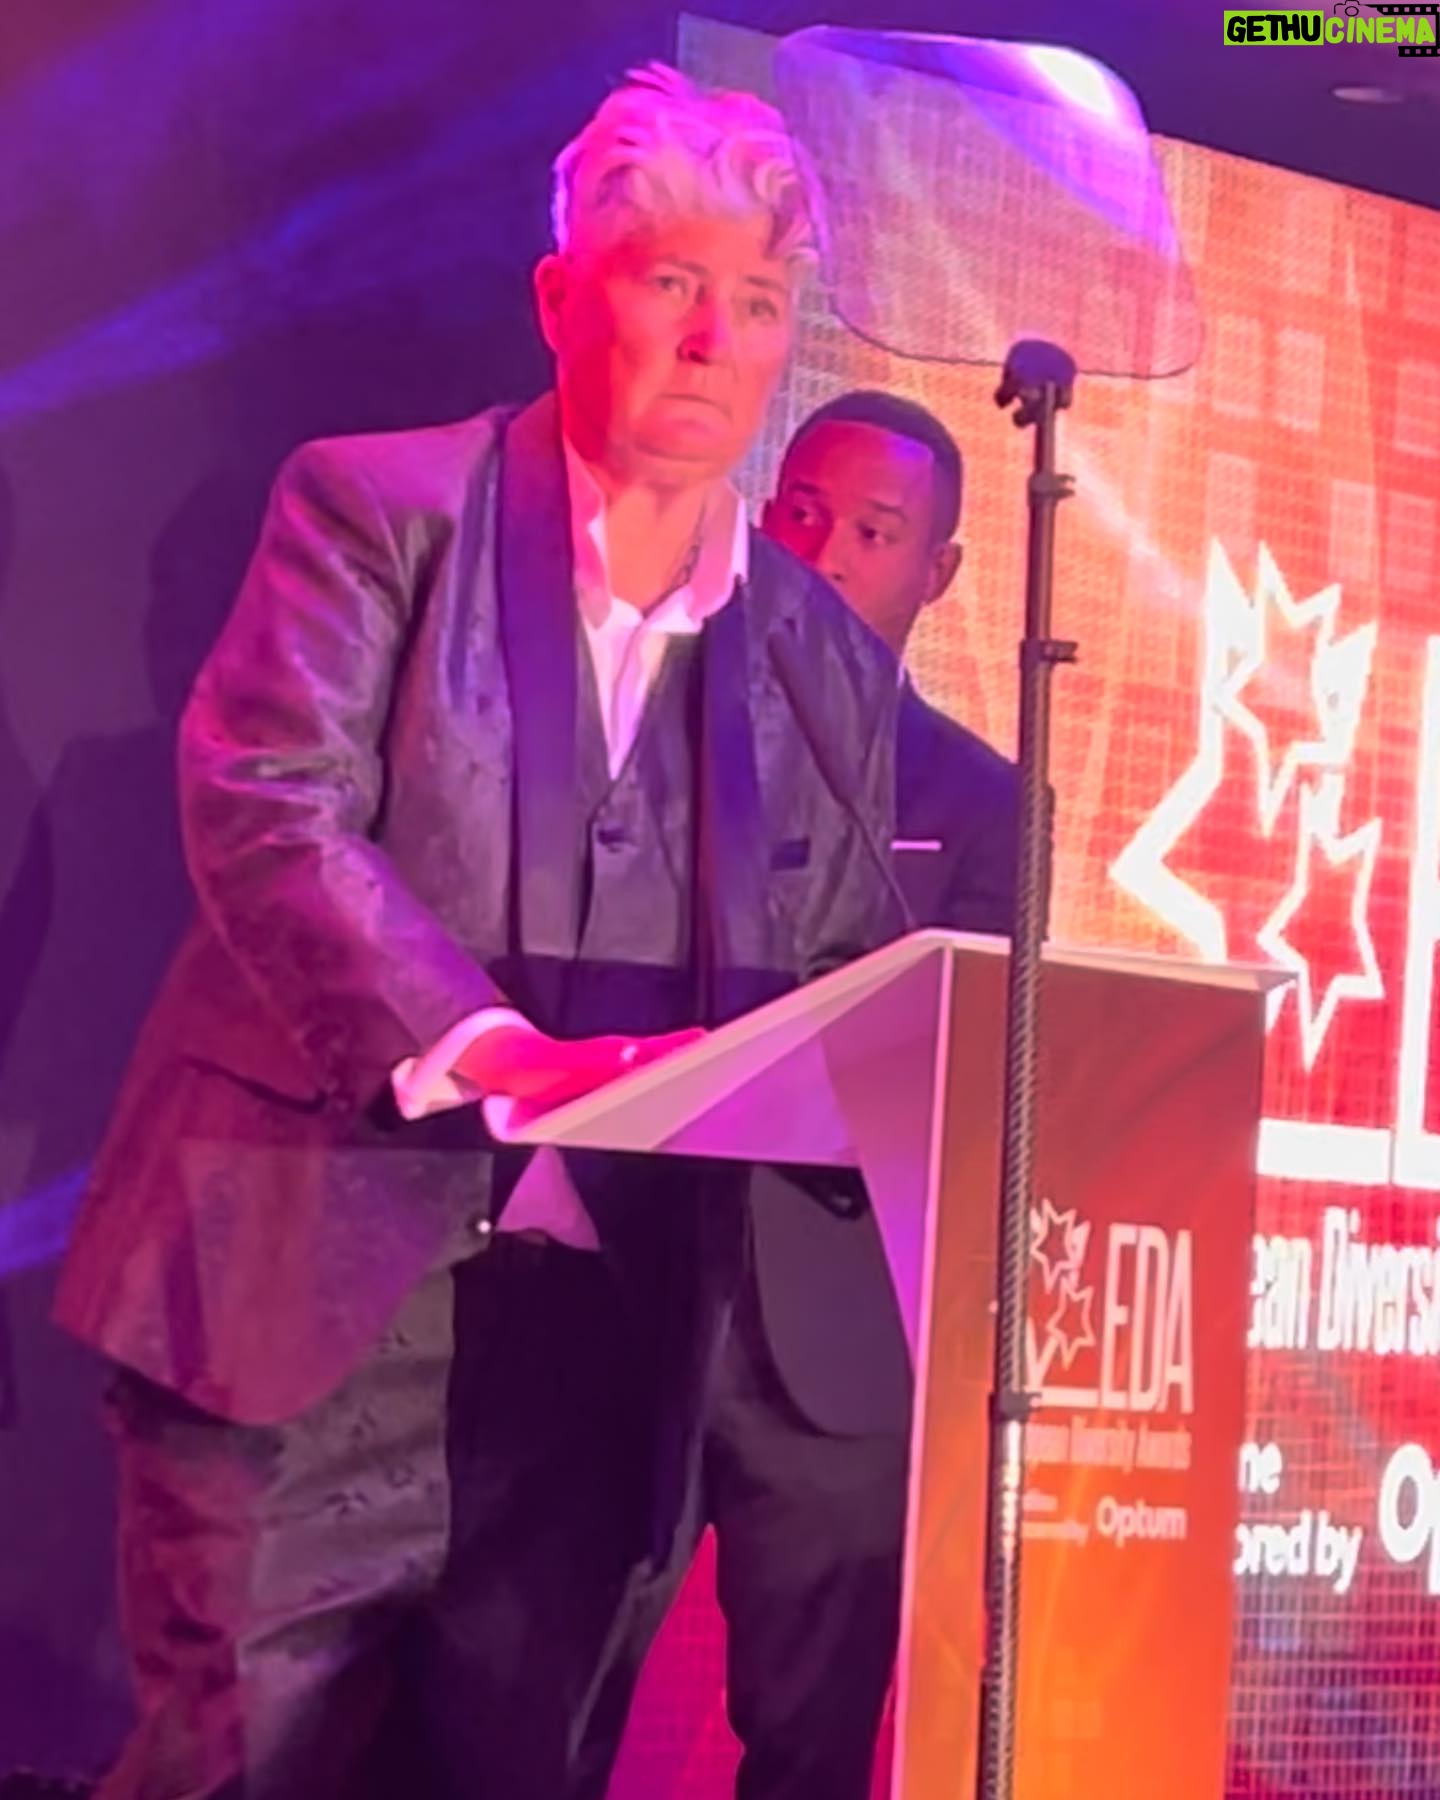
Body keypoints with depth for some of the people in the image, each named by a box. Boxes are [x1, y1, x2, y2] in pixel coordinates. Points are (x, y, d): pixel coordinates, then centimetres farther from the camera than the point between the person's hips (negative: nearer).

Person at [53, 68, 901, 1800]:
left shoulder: (829, 664, 14)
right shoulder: (376, 509, 1)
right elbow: (262, 806, -12)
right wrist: (500, 1051, -24)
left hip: (598, 1337, 4)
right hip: (313, 1289, -4)